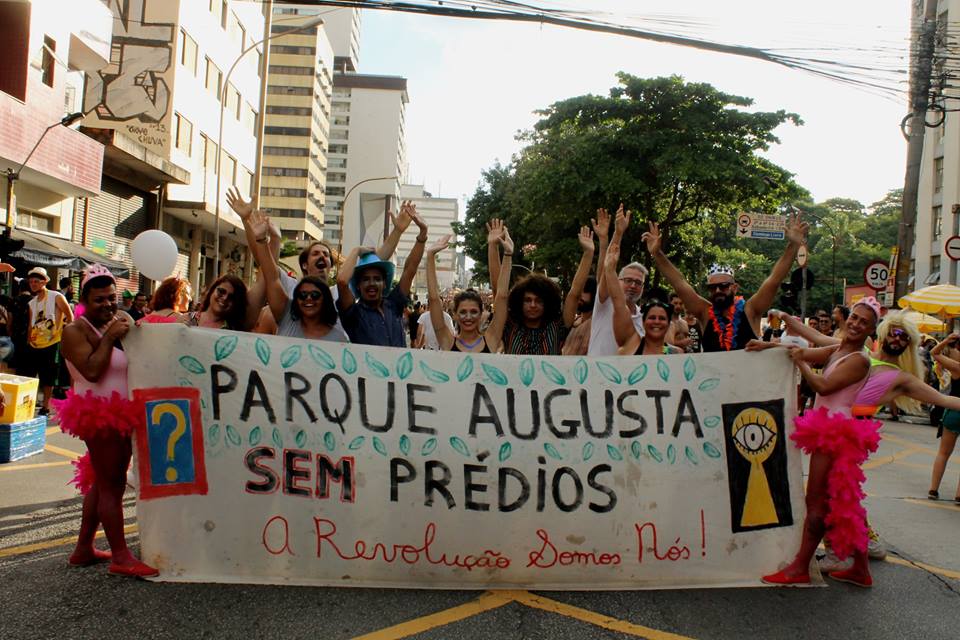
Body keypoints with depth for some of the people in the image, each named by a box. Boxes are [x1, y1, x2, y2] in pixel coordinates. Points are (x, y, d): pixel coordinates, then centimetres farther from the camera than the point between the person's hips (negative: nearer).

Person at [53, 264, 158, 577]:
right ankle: (120, 556, 4)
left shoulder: (121, 319, 10)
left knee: (102, 482, 15)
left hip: (120, 414, 8)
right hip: (99, 414, -8)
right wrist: (109, 337, -20)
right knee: (111, 484, -3)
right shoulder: (75, 330, -10)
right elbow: (92, 371, -23)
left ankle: (83, 549, 27)